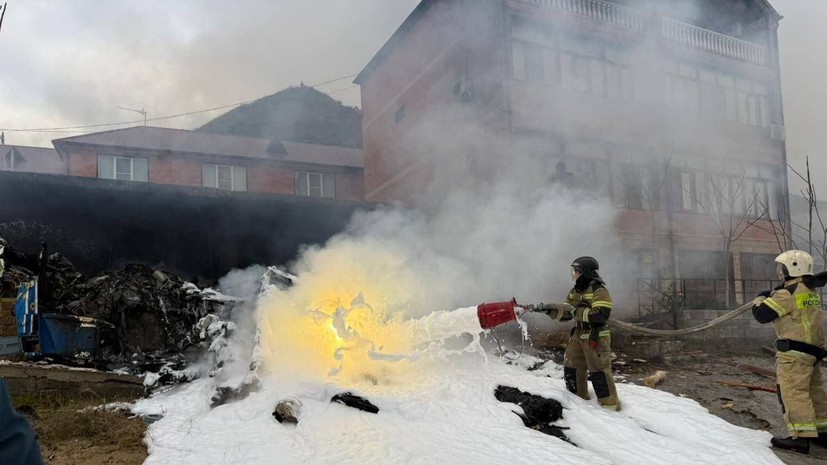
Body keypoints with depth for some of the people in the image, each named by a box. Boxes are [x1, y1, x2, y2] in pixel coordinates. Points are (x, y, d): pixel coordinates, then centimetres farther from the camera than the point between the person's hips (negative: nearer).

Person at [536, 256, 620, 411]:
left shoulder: (599, 291, -15)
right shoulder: (574, 292, 11)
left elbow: (601, 315, -27)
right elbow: (565, 314, 12)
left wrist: (576, 311, -25)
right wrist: (549, 309, -5)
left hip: (596, 338, -9)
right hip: (578, 336, 9)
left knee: (599, 371, -6)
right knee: (570, 367, 14)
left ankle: (610, 405, 5)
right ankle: (578, 397, 31)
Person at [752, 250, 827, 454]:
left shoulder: (788, 293, -15)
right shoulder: (810, 292, 13)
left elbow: (762, 314, -14)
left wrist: (760, 298, 6)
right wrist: (773, 295, 14)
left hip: (794, 352, -10)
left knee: (793, 392, -9)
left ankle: (801, 437, -11)